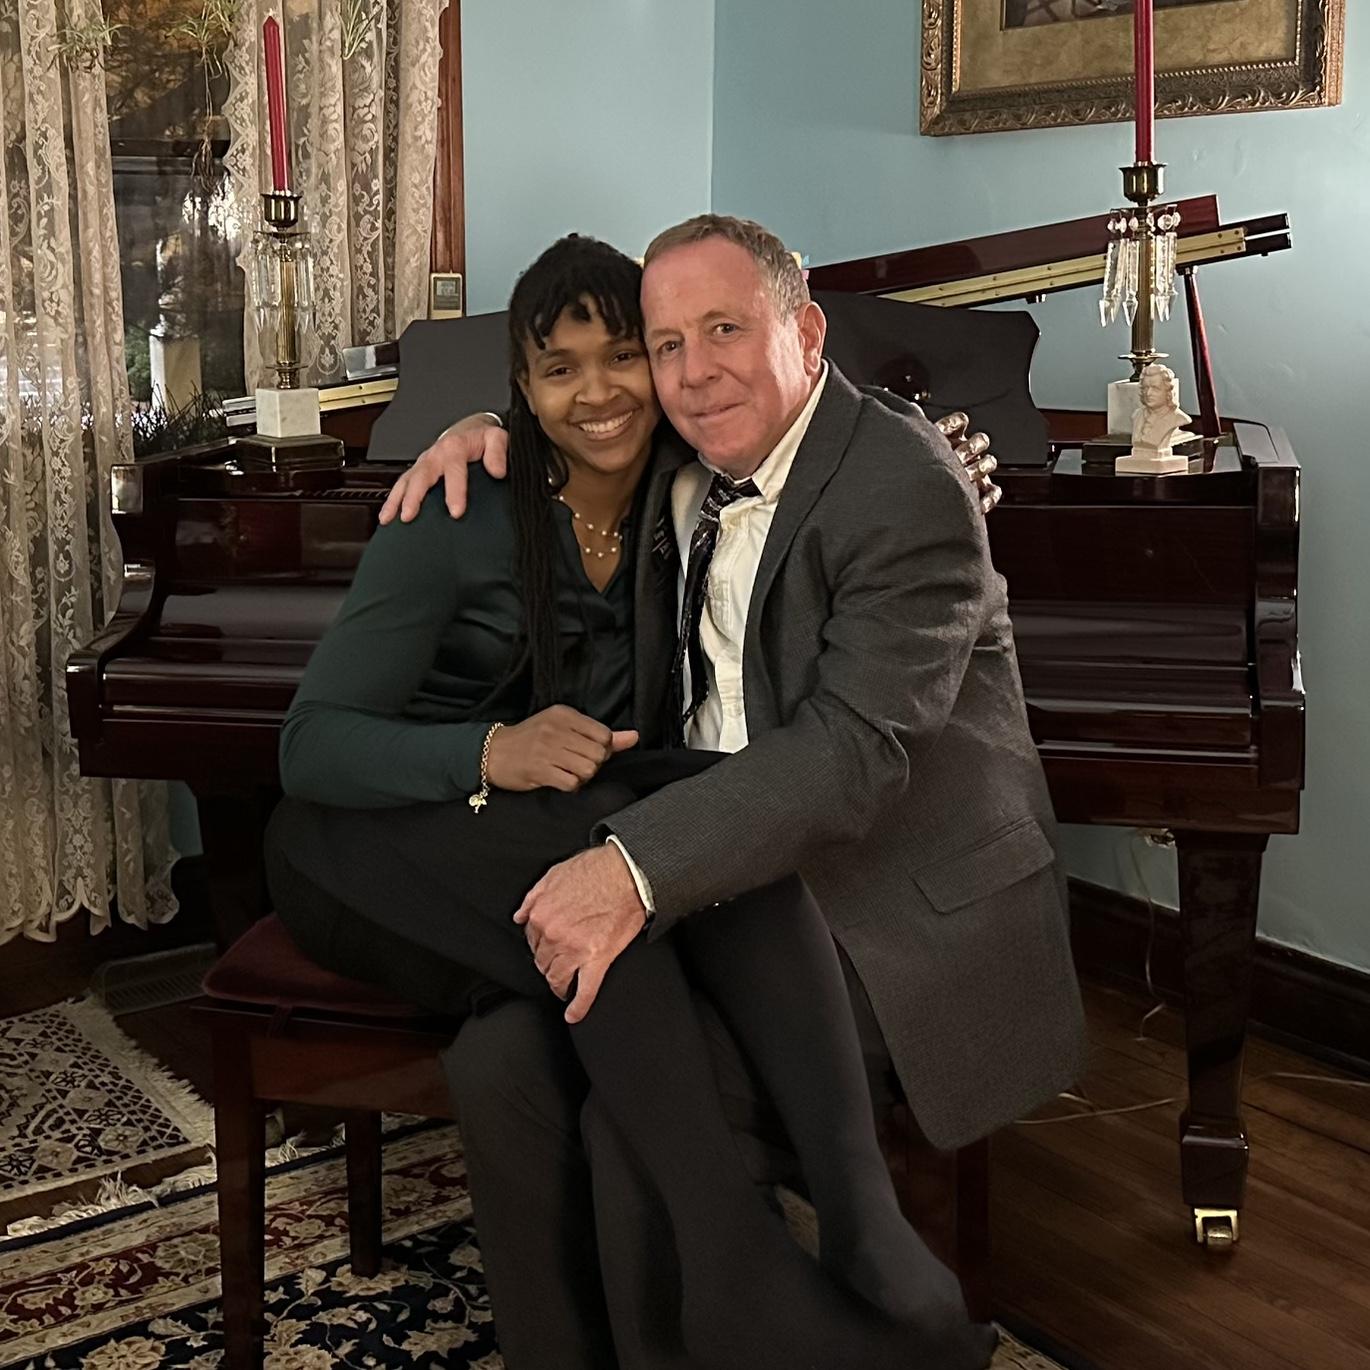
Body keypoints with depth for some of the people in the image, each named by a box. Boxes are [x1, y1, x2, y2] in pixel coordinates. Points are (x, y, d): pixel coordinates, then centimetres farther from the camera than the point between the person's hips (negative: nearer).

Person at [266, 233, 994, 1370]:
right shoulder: (461, 515, -13)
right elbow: (311, 745, -16)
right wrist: (490, 754, -35)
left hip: (591, 814, 4)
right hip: (393, 841, -3)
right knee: (597, 846, -39)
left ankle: (865, 1232, -44)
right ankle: (741, 1272, -42)